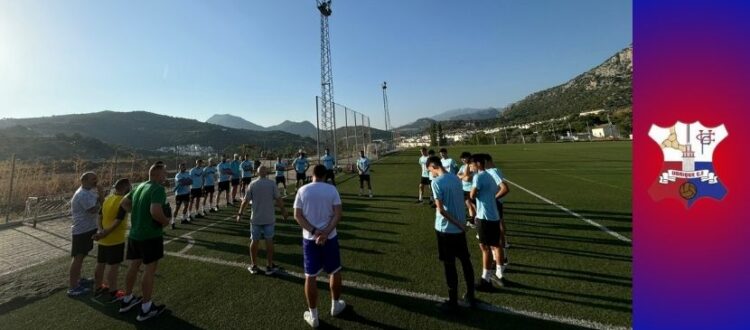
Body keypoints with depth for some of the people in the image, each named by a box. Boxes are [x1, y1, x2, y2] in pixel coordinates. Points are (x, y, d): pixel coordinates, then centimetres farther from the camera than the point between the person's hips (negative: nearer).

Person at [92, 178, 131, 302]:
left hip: (103, 239, 8)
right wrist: (104, 234, -15)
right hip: (115, 240, -8)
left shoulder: (107, 199, 6)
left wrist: (101, 230, -4)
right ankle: (113, 293, 13)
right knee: (114, 267, 3)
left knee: (100, 264, 19)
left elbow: (100, 217, 6)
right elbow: (117, 222, -24)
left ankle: (98, 288, 35)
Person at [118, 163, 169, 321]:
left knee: (134, 266, 21)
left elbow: (124, 203, 17)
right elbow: (155, 212, -32)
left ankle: (127, 300, 37)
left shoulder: (140, 187, 8)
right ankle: (146, 308, 12)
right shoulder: (158, 189, -21)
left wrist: (138, 214, 15)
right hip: (151, 235, -8)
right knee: (150, 269, 3)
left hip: (134, 234, 9)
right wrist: (166, 221, -14)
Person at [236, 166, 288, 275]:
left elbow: (245, 201, 0)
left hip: (256, 218, 1)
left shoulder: (252, 184, -3)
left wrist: (240, 213, 12)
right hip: (269, 218, -1)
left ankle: (254, 266, 23)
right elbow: (278, 199, -7)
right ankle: (270, 266, 16)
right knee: (269, 241, 9)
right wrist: (283, 211, 6)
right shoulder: (272, 184, -7)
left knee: (254, 241, 13)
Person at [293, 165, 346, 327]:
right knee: (335, 272, 19)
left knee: (310, 276, 10)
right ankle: (335, 305, 36)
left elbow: (297, 215, -6)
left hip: (309, 239, 1)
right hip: (330, 237, -1)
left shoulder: (302, 190, -2)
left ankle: (313, 316, 22)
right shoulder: (332, 189, -6)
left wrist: (314, 231, -11)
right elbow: (338, 214, -13)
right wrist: (326, 233, -16)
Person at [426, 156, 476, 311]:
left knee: (449, 265, 6)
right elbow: (459, 201, 11)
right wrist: (460, 223, 14)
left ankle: (453, 301, 21)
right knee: (466, 262, 17)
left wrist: (458, 224, -12)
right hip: (460, 228, 7)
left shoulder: (436, 182, -17)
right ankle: (471, 296, 33)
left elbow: (441, 210, -21)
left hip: (446, 229, -7)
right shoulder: (455, 178, 4)